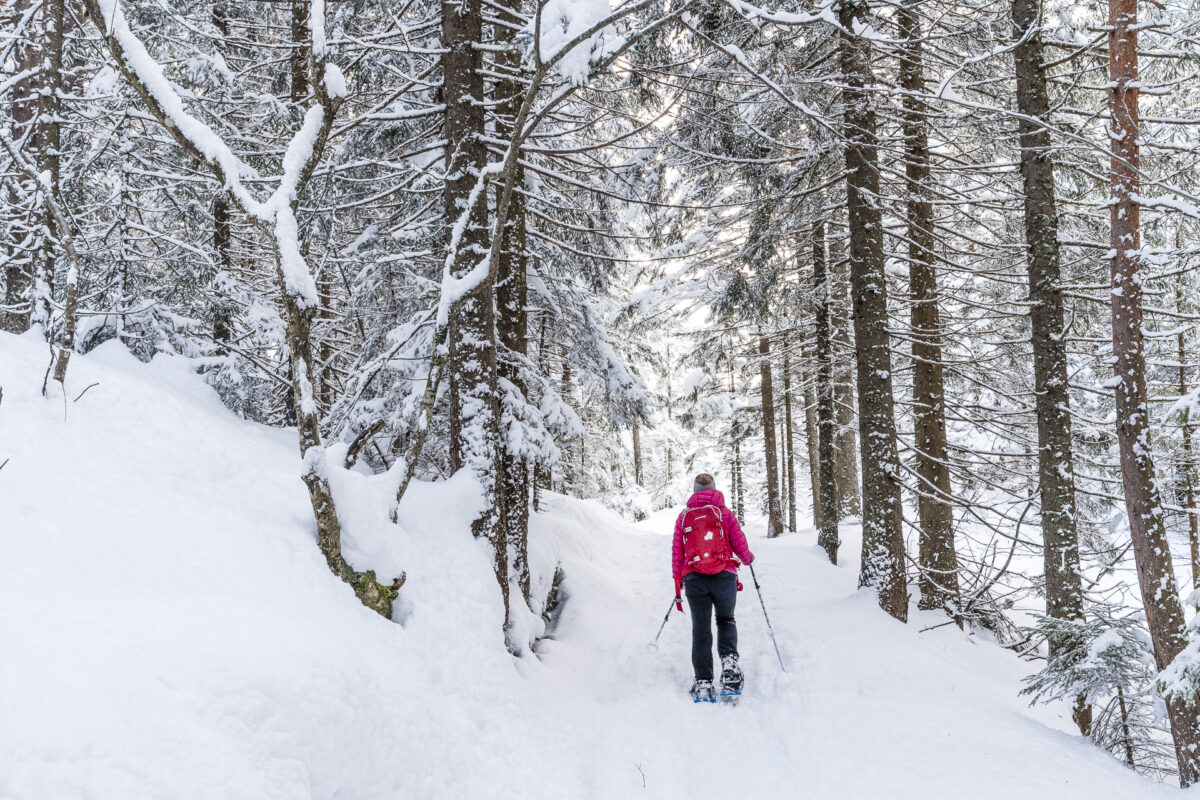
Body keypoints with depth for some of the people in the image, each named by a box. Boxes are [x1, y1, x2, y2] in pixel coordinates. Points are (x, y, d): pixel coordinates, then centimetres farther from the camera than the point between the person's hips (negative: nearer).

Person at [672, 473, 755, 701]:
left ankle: (703, 682, -2)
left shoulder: (684, 516, 11)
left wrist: (678, 584, 17)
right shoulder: (725, 513, 7)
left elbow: (677, 551, 10)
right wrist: (748, 558, 28)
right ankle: (729, 661, -7)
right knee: (726, 620, 19)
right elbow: (739, 544, 4)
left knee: (701, 629, 6)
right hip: (724, 577, 0)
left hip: (694, 578, 1)